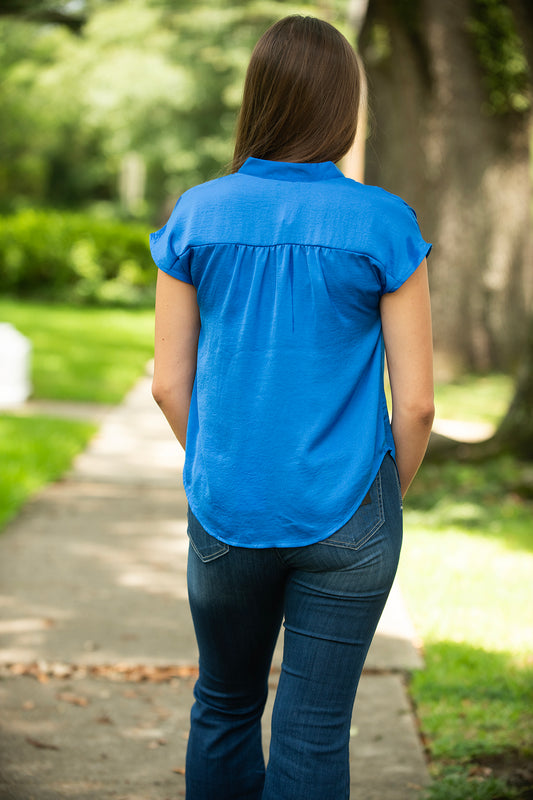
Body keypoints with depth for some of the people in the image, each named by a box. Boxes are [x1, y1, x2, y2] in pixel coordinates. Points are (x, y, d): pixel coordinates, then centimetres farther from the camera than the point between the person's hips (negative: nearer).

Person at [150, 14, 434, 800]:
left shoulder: (197, 216, -4)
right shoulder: (383, 224, -9)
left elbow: (169, 383, 0)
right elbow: (416, 401, -8)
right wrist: (387, 498, 9)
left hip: (227, 515, 2)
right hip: (344, 519, -2)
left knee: (225, 706, 21)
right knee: (314, 731, 6)